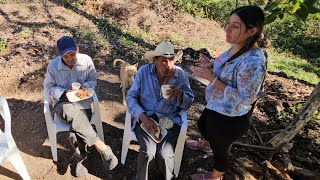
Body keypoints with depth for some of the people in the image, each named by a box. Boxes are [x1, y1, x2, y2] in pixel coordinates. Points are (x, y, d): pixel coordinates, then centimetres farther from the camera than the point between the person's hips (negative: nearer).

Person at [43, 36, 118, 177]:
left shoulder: (86, 60, -7)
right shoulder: (53, 66, -7)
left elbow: (93, 80, 5)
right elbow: (49, 87, 4)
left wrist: (85, 86, -18)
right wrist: (64, 91, -16)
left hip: (83, 102, 1)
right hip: (63, 102, 0)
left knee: (77, 126, -28)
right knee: (73, 114, -37)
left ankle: (79, 158, 0)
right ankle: (102, 148, -32)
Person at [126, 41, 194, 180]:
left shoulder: (180, 74, -2)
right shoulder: (144, 71, -7)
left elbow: (188, 104, 2)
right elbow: (131, 97, -7)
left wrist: (180, 94, -22)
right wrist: (144, 118, -22)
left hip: (170, 119, 1)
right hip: (145, 116, -1)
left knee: (166, 153, -21)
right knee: (148, 150, -25)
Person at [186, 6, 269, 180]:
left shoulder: (252, 61, -34)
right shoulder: (238, 46, -6)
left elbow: (244, 99, -29)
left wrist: (211, 78, -31)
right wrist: (211, 65, -9)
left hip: (230, 118, -9)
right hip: (216, 106, 9)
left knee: (220, 148, 18)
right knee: (202, 125, 34)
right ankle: (206, 144, 69)